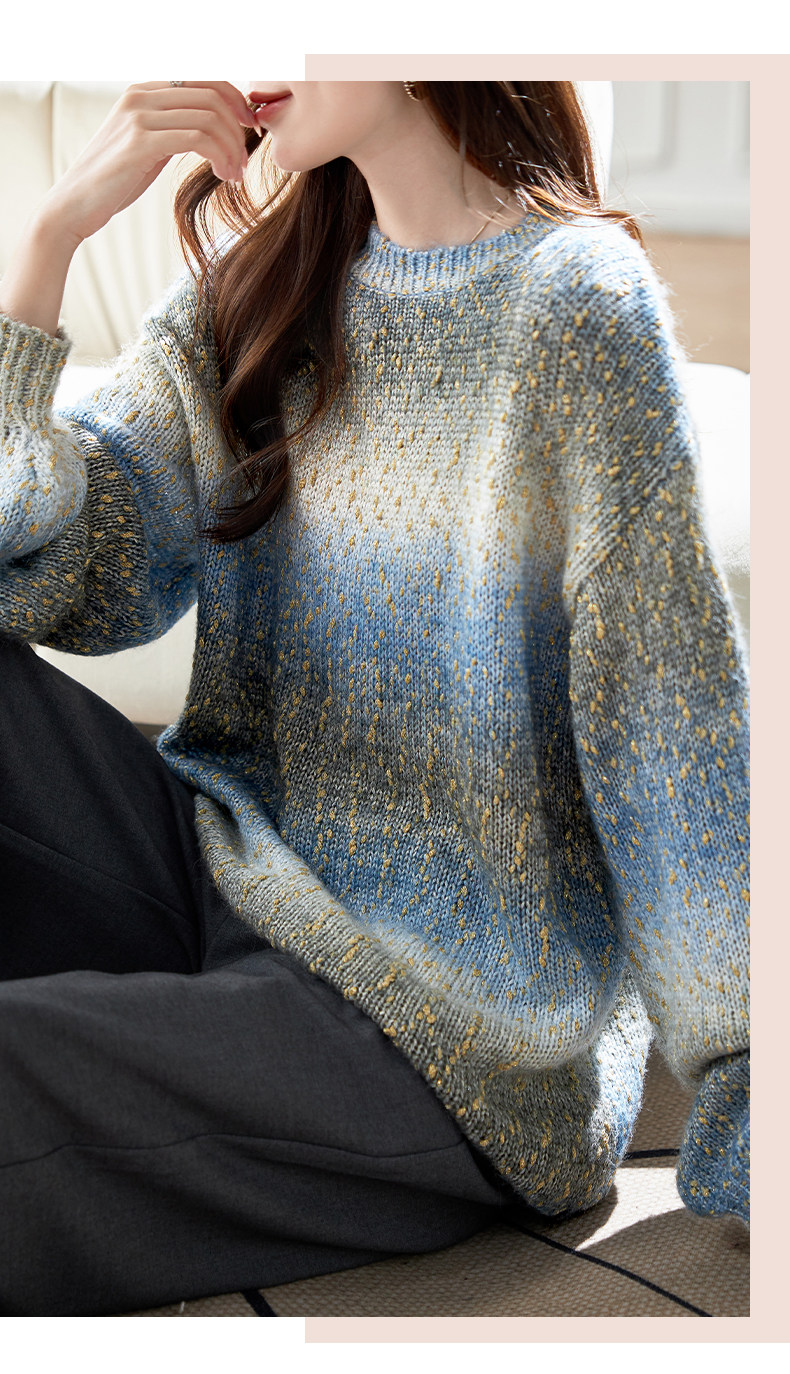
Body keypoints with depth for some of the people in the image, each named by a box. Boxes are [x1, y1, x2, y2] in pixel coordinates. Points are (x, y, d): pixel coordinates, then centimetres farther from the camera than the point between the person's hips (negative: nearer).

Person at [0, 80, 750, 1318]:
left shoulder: (579, 302, -10)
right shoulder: (253, 289, 9)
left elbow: (678, 748, -12)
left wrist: (749, 1127, -13)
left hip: (447, 1024, -6)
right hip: (219, 871, 6)